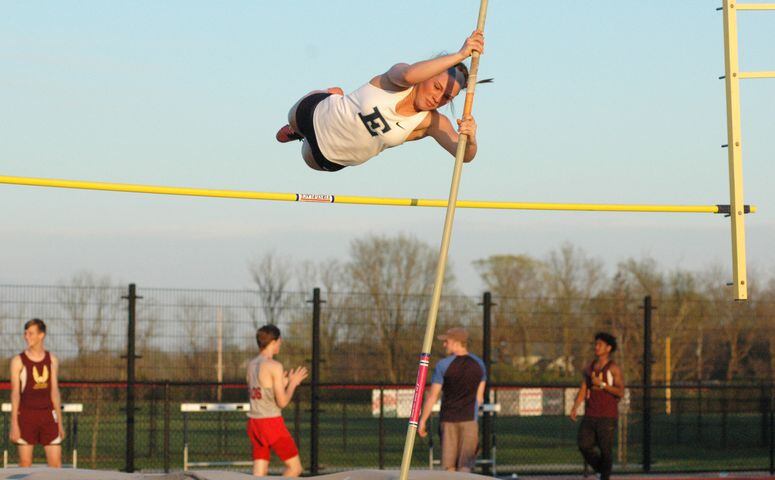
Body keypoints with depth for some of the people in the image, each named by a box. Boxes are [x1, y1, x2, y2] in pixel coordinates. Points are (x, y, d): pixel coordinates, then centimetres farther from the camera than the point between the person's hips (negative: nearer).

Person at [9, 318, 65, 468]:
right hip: (26, 415, -2)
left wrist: (60, 423, 10)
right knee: (25, 462, 0)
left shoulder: (52, 360, 8)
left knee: (56, 462, -2)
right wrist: (14, 424, -9)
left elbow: (54, 392, 12)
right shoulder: (18, 361, -1)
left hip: (48, 414, 2)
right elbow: (15, 393, -3)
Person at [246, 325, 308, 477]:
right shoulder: (274, 366, -14)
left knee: (260, 473, 7)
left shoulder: (251, 365, 10)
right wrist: (293, 383, 2)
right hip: (272, 423, -8)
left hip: (254, 421, 8)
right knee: (295, 467, 4)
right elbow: (282, 402, -14)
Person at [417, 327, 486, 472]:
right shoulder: (479, 365, 5)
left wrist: (423, 420, 2)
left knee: (448, 466, 6)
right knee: (465, 464, -1)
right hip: (469, 419, 2)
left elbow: (432, 396, -6)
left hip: (448, 419, -2)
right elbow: (480, 397, 9)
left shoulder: (443, 365, -7)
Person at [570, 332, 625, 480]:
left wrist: (602, 384, -15)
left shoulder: (613, 368, -2)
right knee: (584, 445, -6)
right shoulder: (589, 368, 15)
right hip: (590, 415, 5)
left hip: (607, 417, -5)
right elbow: (583, 390, 14)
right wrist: (575, 407, -1)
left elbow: (621, 392, -9)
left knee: (605, 450, -5)